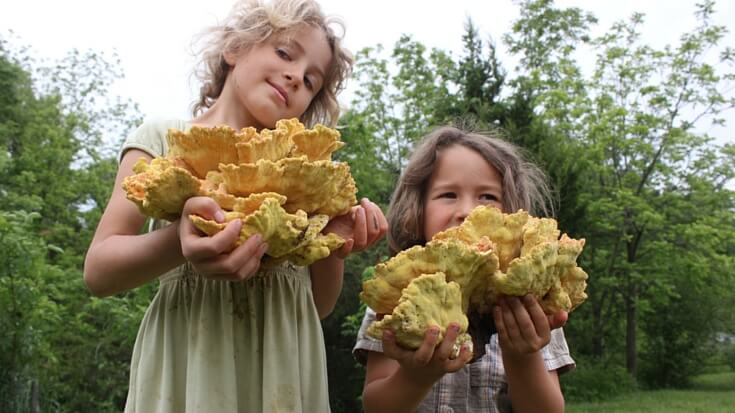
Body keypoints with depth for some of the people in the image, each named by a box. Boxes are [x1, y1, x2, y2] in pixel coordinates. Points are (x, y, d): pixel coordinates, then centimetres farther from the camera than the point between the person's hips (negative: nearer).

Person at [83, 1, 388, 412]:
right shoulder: (166, 139, 1)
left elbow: (317, 306, 11)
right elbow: (98, 272, -7)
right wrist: (179, 240, -26)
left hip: (287, 373, 4)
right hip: (191, 364, -3)